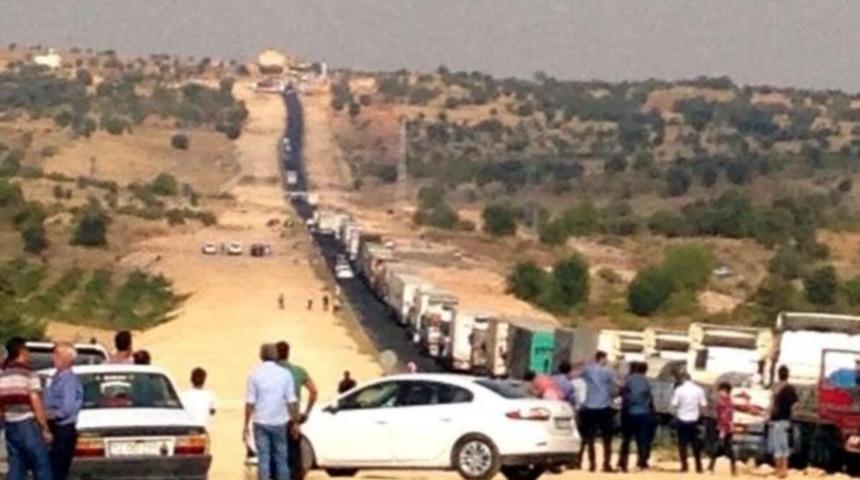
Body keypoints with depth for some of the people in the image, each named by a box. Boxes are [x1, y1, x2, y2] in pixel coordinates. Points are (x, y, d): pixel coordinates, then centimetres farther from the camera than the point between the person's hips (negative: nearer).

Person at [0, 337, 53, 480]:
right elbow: (36, 405, -14)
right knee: (42, 465, 1)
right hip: (28, 426, -6)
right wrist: (46, 429, -8)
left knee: (16, 468, 8)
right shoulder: (29, 375, -12)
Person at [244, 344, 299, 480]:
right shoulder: (285, 374, -3)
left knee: (263, 459, 1)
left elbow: (250, 403, -7)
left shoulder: (255, 374, -6)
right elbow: (292, 401, -2)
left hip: (261, 422, -1)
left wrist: (246, 425, 0)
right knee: (281, 458, 9)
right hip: (280, 422, 1)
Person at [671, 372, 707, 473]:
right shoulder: (699, 390, -3)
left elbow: (674, 404, -9)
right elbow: (703, 404, -1)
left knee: (683, 443, 5)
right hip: (694, 419, 3)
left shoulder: (679, 390, -10)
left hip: (682, 419, -3)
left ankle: (685, 465, 1)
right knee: (696, 443, 11)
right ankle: (698, 466, 11)